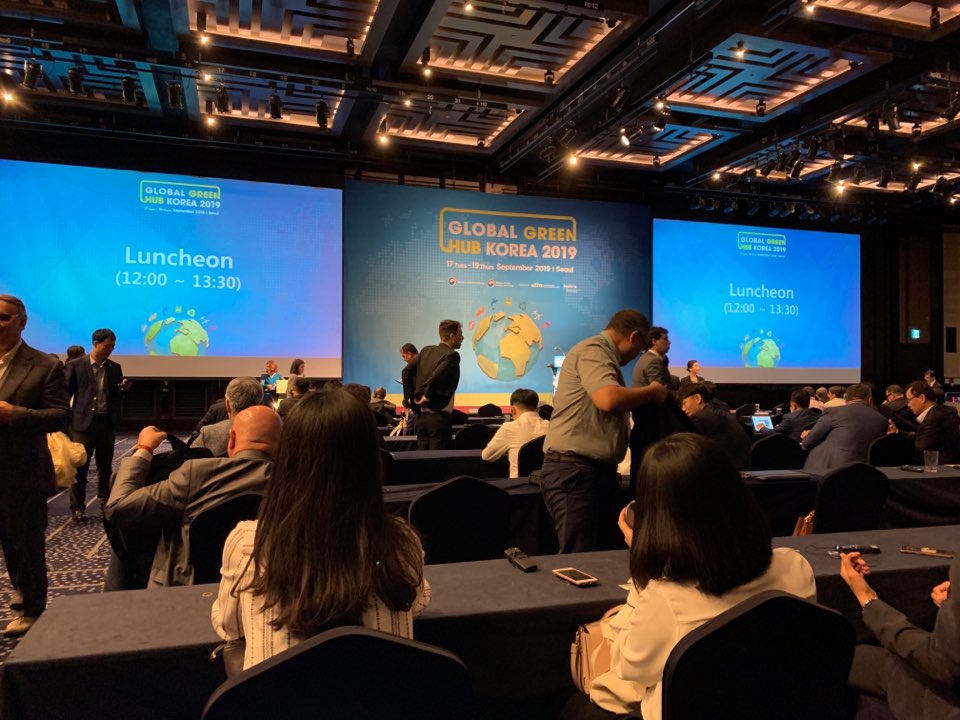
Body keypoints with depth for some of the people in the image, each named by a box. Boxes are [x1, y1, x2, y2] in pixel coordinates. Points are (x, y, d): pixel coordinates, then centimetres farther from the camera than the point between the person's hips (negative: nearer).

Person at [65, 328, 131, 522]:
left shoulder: (115, 368, 11)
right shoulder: (75, 365, -1)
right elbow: (66, 393, 0)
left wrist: (123, 388, -7)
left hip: (107, 422, 4)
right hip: (83, 422, -4)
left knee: (105, 466, 12)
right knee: (80, 467, -2)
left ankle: (106, 502, 24)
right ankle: (78, 507, 7)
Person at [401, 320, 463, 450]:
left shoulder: (427, 350, 11)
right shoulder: (452, 355, -10)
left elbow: (406, 371, 8)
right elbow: (437, 375, -26)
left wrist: (410, 398, 10)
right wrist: (427, 396, -13)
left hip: (421, 415, 7)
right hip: (438, 416, -7)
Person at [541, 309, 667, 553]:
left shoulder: (603, 355, 21)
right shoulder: (592, 350, -11)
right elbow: (609, 399, -28)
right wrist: (652, 391, -11)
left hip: (599, 469, 11)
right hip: (575, 471, -11)